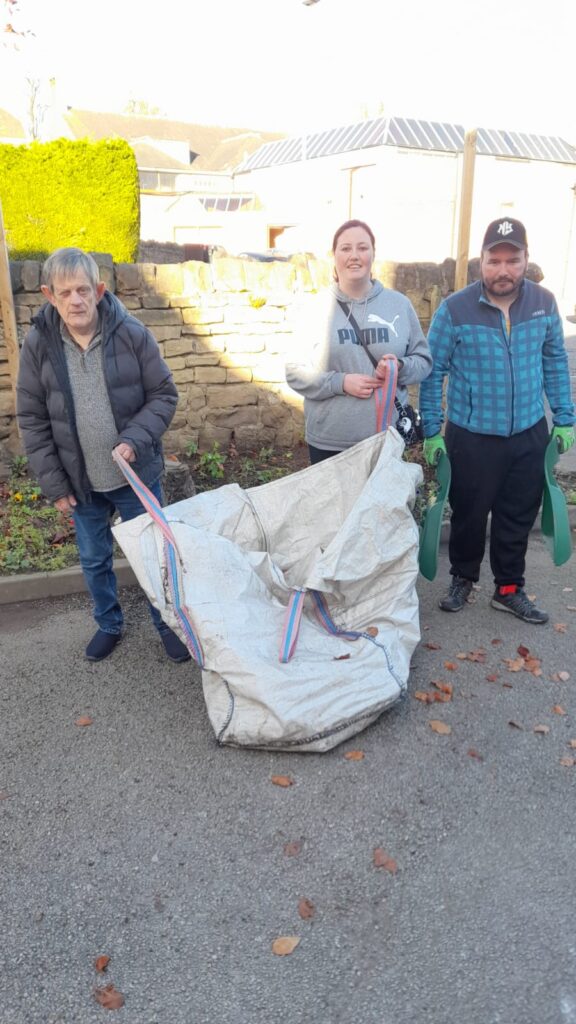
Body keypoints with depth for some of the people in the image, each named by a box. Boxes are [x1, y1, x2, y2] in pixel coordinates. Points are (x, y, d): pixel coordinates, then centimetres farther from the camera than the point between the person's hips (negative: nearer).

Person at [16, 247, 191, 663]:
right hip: (81, 481, 2)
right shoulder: (38, 343, -8)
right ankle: (109, 624, 43)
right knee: (94, 561, 18)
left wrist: (135, 439, -21)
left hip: (137, 475, -2)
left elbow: (164, 395, -5)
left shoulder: (132, 333, -13)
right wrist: (54, 483, -4)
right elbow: (31, 418, -2)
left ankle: (167, 622, 36)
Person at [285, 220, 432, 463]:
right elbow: (295, 371, -3)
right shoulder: (316, 308, -1)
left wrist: (400, 368, -13)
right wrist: (341, 382, -17)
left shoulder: (399, 304, 4)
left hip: (387, 440, 2)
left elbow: (423, 360, 9)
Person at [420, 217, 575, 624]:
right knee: (469, 514, 11)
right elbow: (434, 372, -6)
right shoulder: (455, 309, -12)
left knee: (519, 517, 13)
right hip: (472, 436, -3)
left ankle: (510, 589, 31)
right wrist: (431, 431, -6)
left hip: (529, 434, 3)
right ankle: (463, 579, 35)